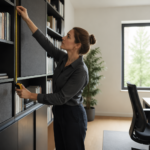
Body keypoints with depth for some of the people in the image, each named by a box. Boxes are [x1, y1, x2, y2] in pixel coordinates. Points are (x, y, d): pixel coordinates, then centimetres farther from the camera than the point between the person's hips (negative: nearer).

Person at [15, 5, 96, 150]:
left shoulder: (80, 71, -24)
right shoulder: (63, 58, -3)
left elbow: (61, 98, -23)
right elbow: (45, 42, 2)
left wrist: (31, 95, -18)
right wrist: (27, 19, 4)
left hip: (73, 116, -7)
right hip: (58, 113, 7)